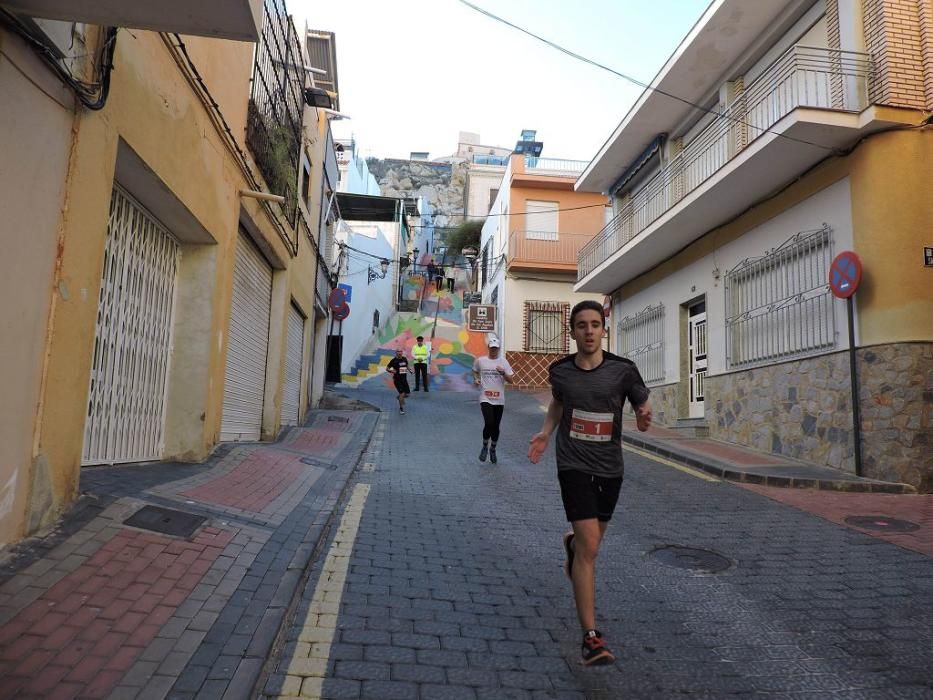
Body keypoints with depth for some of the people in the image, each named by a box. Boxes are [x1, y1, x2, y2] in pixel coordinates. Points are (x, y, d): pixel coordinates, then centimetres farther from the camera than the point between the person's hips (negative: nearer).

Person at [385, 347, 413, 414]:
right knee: (402, 394, -11)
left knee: (408, 394, 4)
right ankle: (401, 409, 8)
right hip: (397, 380, -6)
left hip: (404, 379, 6)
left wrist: (409, 369, 4)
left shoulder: (404, 359, 6)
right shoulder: (394, 360, -9)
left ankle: (400, 397, 38)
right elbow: (387, 368, -4)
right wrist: (392, 371, -22)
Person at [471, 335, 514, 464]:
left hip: (499, 400, 2)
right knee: (489, 423, -17)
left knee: (496, 426, 9)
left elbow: (511, 380, -1)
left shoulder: (503, 362, 1)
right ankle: (485, 446, 10)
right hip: (485, 398, -2)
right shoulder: (480, 361, 0)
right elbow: (475, 371, 20)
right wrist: (476, 379, 1)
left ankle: (493, 449, 31)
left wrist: (503, 373, -19)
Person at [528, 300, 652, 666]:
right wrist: (546, 431, 2)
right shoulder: (560, 370, -5)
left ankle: (571, 542, 59)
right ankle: (591, 636, -4)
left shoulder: (623, 370, -10)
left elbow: (642, 406, 3)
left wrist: (644, 417, -20)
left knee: (591, 540, 21)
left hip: (609, 467, 2)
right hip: (574, 465, -2)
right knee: (590, 547, -13)